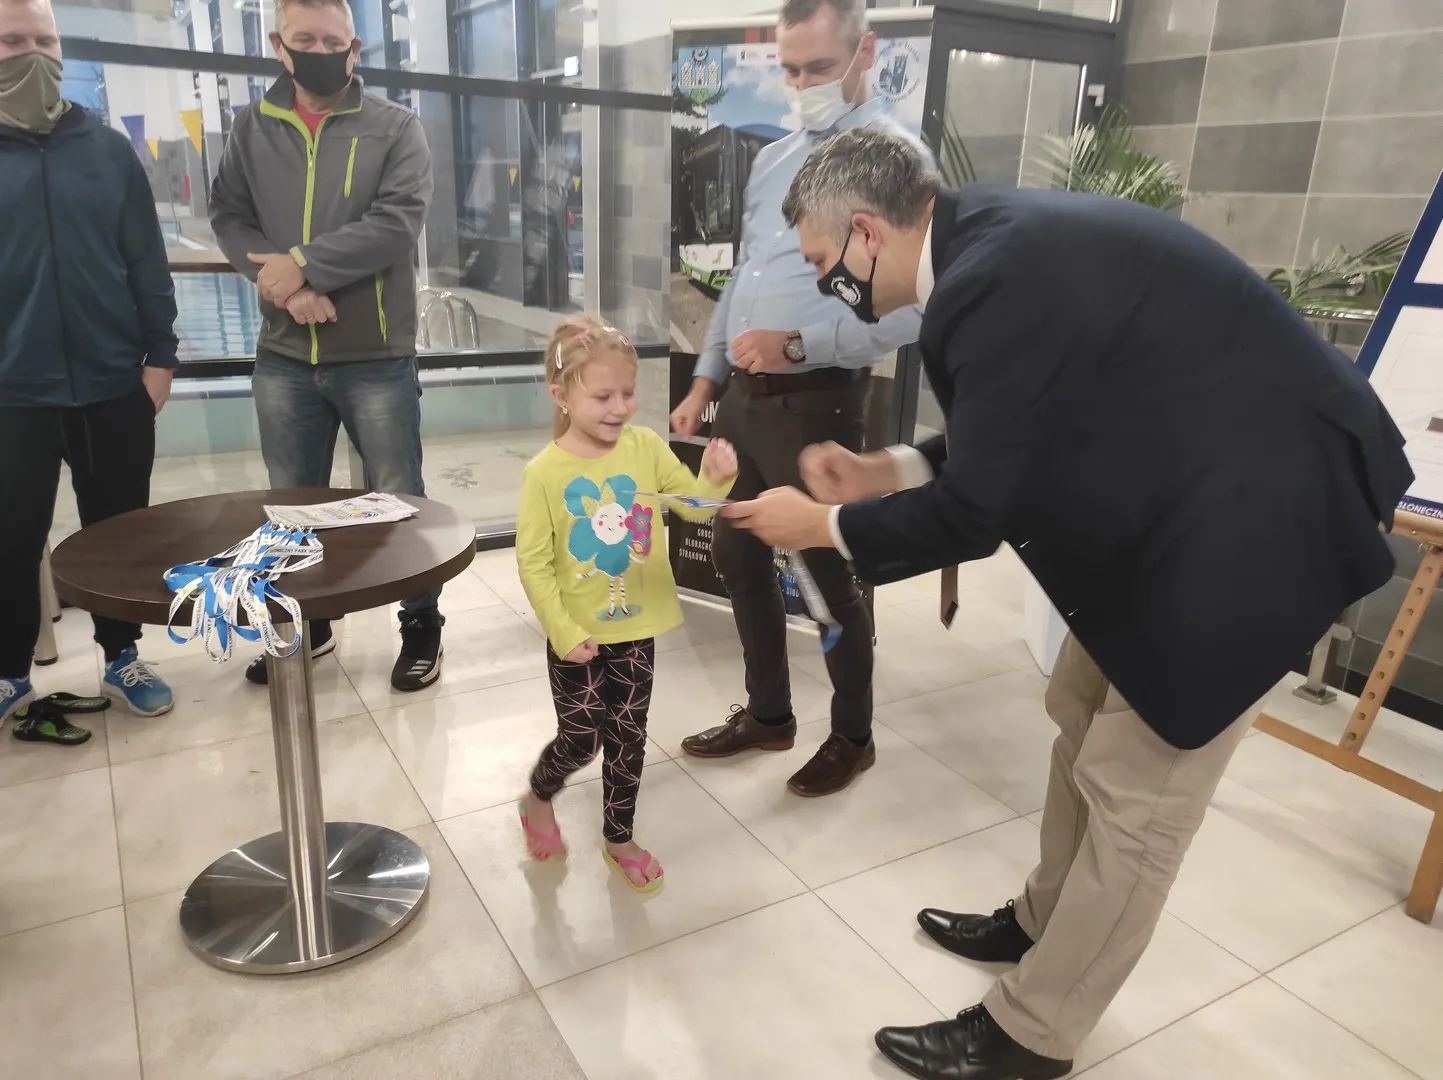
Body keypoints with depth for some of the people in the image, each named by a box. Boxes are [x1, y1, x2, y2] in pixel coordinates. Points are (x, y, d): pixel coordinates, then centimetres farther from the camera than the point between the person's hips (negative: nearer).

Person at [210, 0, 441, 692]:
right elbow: (227, 216, 4)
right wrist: (281, 283, -14)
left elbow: (398, 222, -14)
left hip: (376, 358, -3)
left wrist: (305, 263, -17)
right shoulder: (252, 128, 9)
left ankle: (422, 623, 21)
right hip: (283, 356, 4)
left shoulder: (394, 128, -1)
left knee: (398, 500, 4)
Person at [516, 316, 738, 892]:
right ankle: (538, 798, 40)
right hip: (578, 635, -3)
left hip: (636, 628, 3)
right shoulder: (545, 472, -15)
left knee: (628, 738, 14)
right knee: (582, 737, 7)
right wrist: (563, 631, -17)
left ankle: (619, 837, 36)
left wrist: (716, 479, -25)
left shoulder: (646, 447, -7)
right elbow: (533, 563, -13)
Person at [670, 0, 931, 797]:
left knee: (830, 574, 4)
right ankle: (768, 713, 34)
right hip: (744, 398, 8)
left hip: (816, 404, -8)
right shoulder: (771, 160, 15)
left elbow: (911, 305, -19)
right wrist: (706, 379, 15)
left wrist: (799, 345, -24)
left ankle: (853, 736, 26)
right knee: (738, 557, 15)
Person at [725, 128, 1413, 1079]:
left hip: (1256, 513, -10)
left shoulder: (998, 280, -28)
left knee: (1133, 787, 1)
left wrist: (825, 525, -7)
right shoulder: (997, 237, 3)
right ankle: (1045, 920, 41)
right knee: (1084, 713, 19)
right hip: (1195, 485, 10)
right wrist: (888, 472, 7)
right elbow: (1014, 435, 12)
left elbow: (973, 513, -22)